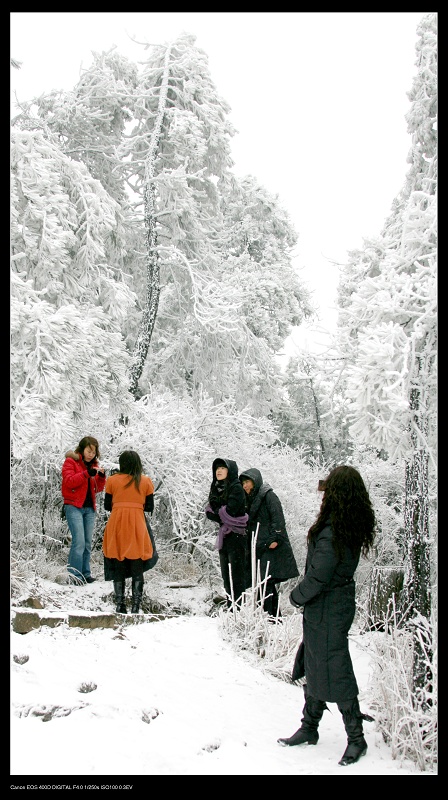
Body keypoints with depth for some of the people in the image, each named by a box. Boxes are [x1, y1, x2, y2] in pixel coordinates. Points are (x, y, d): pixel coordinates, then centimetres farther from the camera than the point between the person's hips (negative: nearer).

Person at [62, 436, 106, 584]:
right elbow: (69, 481, -15)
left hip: (89, 508, 6)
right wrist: (87, 474, -24)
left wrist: (101, 477, -3)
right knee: (79, 541, -16)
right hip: (74, 507, -6)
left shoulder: (93, 465, 18)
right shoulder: (71, 462, 0)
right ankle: (74, 575, -15)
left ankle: (85, 573, 9)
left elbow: (97, 489, 17)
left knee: (87, 543, 4)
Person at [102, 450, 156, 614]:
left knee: (118, 566, 6)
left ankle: (120, 605, 4)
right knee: (137, 567, 4)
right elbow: (149, 508, 4)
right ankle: (136, 606, 0)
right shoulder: (146, 481, 4)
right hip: (137, 526, 0)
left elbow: (107, 506, 5)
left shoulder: (112, 480, 3)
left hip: (116, 525, 0)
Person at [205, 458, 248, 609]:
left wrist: (216, 512, 0)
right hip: (224, 537, 8)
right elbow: (209, 512, 8)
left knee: (236, 576, -10)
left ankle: (238, 608, -12)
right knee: (226, 577, 8)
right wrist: (222, 515, -9)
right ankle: (230, 608, 12)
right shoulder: (216, 489, 16)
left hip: (236, 536, -8)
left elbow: (230, 510, -17)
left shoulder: (236, 488, -7)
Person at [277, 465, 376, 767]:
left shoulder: (331, 532, -26)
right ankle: (309, 729, 31)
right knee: (313, 668, 19)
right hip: (341, 598, 9)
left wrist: (297, 596, -6)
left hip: (326, 609, -9)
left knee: (334, 671, 3)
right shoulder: (356, 525, 2)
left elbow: (318, 577, -24)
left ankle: (356, 738, 15)